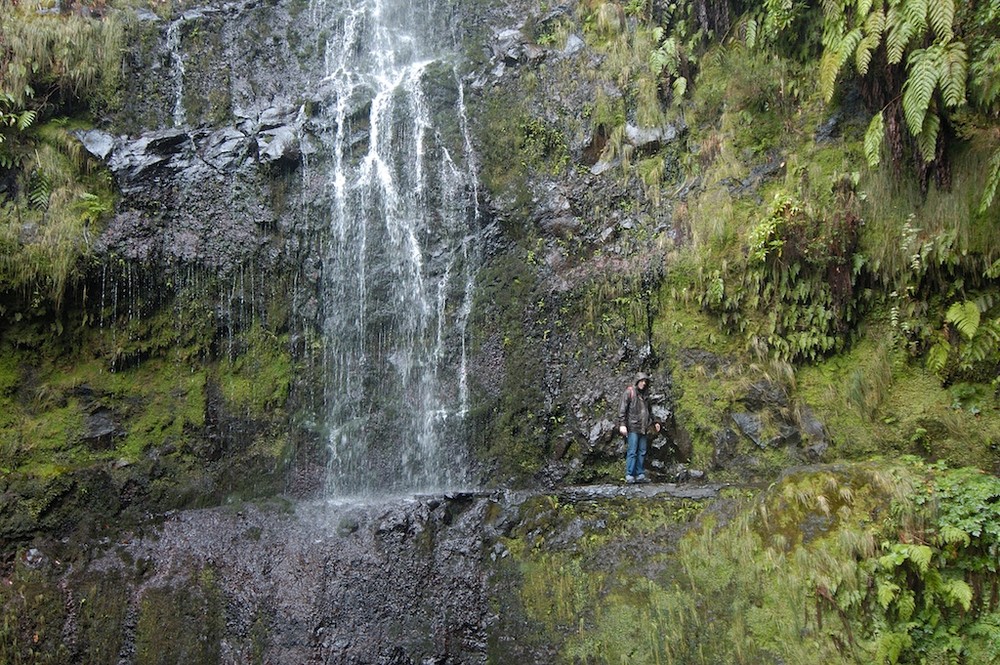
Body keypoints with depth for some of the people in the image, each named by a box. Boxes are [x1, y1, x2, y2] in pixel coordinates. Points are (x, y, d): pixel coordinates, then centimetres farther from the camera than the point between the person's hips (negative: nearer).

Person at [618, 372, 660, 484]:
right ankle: (629, 476, -8)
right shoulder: (629, 392, -3)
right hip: (633, 428, -7)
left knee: (642, 452, 6)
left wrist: (654, 423, 27)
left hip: (644, 428, 7)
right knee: (632, 452, -9)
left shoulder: (645, 394, 18)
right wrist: (622, 424, -17)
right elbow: (622, 409, -9)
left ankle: (640, 475, 10)